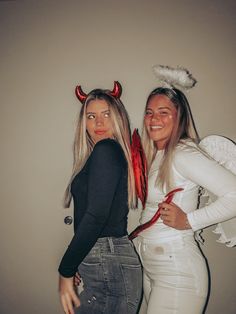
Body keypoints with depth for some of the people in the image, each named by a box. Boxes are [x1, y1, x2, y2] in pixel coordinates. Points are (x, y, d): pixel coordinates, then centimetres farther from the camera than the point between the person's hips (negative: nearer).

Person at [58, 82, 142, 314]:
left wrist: (66, 270, -14)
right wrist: (76, 264, 11)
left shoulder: (106, 149, -12)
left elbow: (96, 216, -21)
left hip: (108, 267, -9)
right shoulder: (113, 152, 15)